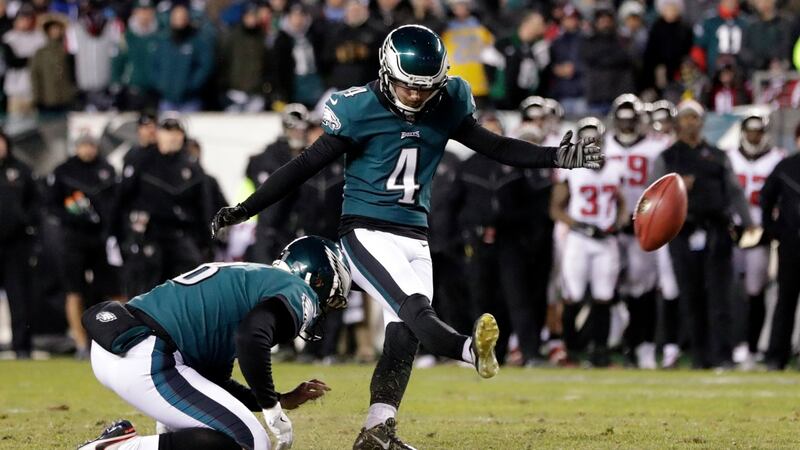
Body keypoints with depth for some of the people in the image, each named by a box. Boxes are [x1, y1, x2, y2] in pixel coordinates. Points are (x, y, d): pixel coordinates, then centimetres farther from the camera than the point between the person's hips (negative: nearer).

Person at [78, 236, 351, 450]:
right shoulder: (299, 292, 1)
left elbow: (213, 383, 28)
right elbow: (252, 337, -22)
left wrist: (283, 400, 32)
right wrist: (273, 408, -10)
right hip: (146, 363, -10)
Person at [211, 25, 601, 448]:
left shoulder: (446, 106, 3)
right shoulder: (360, 110, -12)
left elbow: (494, 146, 11)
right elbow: (307, 165, -7)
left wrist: (556, 157, 1)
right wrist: (245, 209, -9)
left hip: (415, 237, 6)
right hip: (367, 233, -6)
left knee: (404, 333, -2)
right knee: (415, 309, -26)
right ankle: (472, 350, -53)